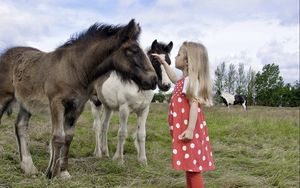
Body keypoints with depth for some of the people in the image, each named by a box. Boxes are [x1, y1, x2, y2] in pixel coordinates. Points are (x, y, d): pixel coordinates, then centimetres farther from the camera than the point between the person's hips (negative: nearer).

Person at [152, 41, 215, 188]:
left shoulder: (190, 80, -16)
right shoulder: (185, 80, 15)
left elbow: (194, 105, -23)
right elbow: (174, 79, 38)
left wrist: (190, 129, -30)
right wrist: (164, 63, 40)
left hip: (188, 131, -10)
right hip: (184, 130, 10)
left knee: (193, 168, -7)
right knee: (190, 167, 16)